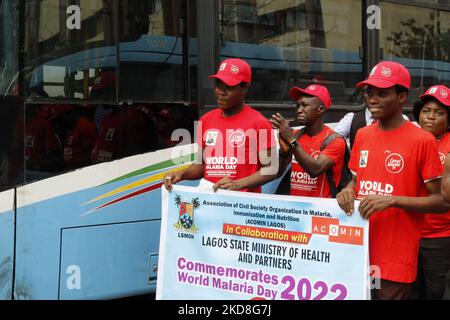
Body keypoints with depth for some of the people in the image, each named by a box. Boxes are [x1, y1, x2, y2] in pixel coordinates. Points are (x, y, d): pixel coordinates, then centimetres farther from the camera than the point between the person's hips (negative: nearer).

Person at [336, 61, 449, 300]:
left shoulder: (423, 140, -10)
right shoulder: (362, 135, 8)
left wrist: (393, 201, -20)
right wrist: (348, 191, -3)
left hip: (395, 259, -5)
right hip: (357, 250, 5)